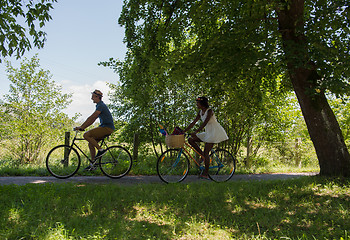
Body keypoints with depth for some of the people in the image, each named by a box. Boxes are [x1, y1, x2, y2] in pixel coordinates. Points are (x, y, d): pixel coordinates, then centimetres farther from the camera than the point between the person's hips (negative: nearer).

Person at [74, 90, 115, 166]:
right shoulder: (99, 106, 19)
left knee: (86, 135, -17)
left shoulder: (101, 106, -13)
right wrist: (83, 127, 14)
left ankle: (101, 150, -12)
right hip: (104, 127, 10)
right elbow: (92, 119, 20)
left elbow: (91, 118, -19)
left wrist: (81, 127, -18)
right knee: (91, 144, 7)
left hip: (107, 128, -10)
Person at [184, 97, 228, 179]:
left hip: (215, 131, -8)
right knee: (190, 140, -3)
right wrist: (183, 131, -1)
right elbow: (193, 123, 6)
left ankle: (205, 174, -5)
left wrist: (195, 132, -36)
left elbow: (205, 123, -27)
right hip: (208, 132, 8)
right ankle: (202, 154, 4)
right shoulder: (200, 112, 8)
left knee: (206, 152, -11)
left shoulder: (209, 111, -16)